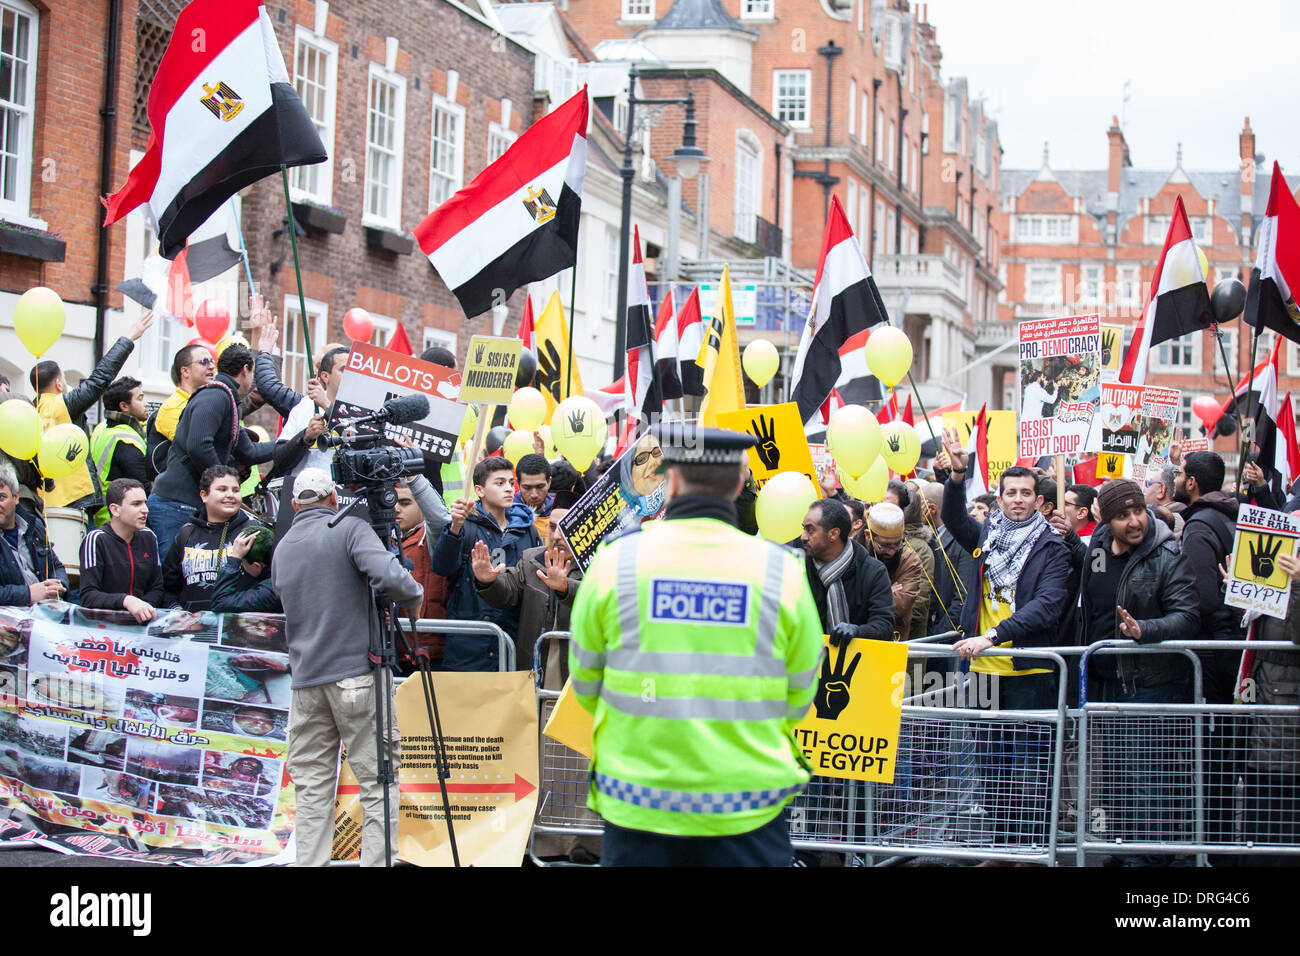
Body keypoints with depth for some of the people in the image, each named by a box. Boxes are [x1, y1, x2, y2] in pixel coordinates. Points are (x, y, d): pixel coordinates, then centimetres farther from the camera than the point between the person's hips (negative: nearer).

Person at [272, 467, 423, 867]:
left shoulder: (283, 548, 15)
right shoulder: (350, 529, -4)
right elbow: (389, 577, -19)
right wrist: (414, 598, 0)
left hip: (305, 678, 5)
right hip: (357, 673, -5)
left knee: (312, 786, 7)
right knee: (378, 781, -1)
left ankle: (310, 861, 3)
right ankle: (377, 860, -7)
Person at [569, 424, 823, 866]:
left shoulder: (615, 562, -3)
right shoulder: (781, 572, -3)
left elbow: (586, 684, 6)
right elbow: (798, 699, 5)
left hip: (638, 807, 0)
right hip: (749, 809, 0)